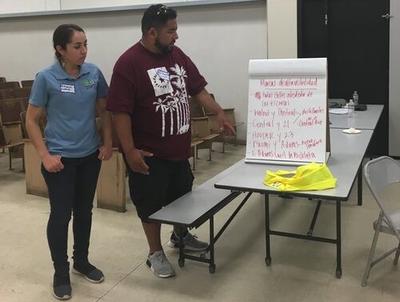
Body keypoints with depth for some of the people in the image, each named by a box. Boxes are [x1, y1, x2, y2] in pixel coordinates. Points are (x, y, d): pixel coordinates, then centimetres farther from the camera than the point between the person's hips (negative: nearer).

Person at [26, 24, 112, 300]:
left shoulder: (94, 73, -2)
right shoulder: (46, 78, -12)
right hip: (60, 158, -4)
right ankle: (61, 273, 22)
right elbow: (32, 120, -6)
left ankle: (82, 261, 35)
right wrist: (45, 155, -13)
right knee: (61, 214, 4)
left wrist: (108, 143, 3)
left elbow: (104, 110, 10)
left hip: (90, 155, 4)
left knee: (84, 210, 16)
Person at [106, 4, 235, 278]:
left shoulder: (177, 55, 4)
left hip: (179, 148, 7)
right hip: (149, 153, -7)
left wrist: (219, 113, 4)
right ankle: (156, 253, 27)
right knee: (152, 204, 8)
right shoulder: (129, 63, -18)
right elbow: (120, 111, -19)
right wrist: (130, 151, -21)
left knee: (182, 195, 22)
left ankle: (180, 235, 46)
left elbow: (197, 88, 12)